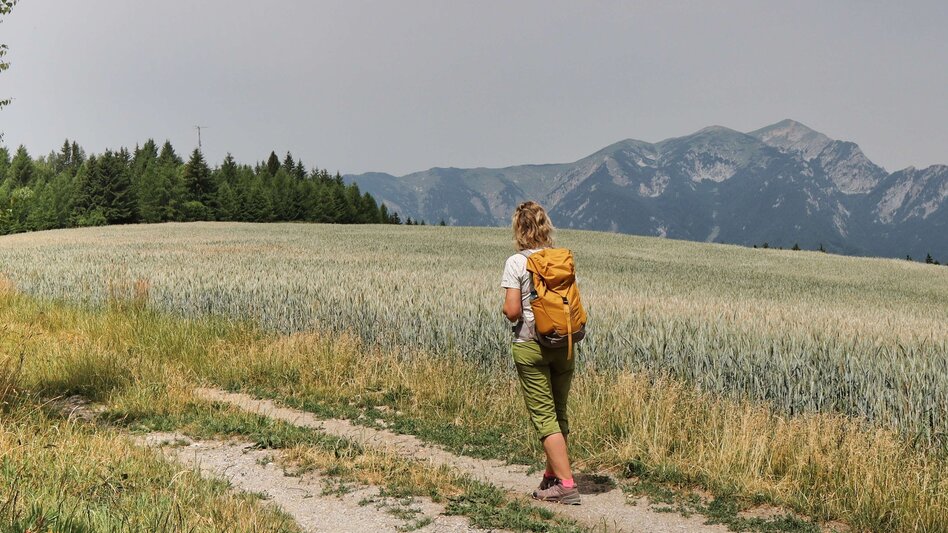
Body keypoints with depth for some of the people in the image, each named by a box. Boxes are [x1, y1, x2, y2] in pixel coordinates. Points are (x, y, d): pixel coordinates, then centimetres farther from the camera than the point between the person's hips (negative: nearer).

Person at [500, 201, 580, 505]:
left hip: (530, 345, -5)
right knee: (559, 413, 16)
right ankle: (552, 475, 29)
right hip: (563, 343, 5)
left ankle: (566, 485, -4)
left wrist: (505, 309, 7)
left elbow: (512, 311, -14)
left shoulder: (516, 263, -10)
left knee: (544, 416, 0)